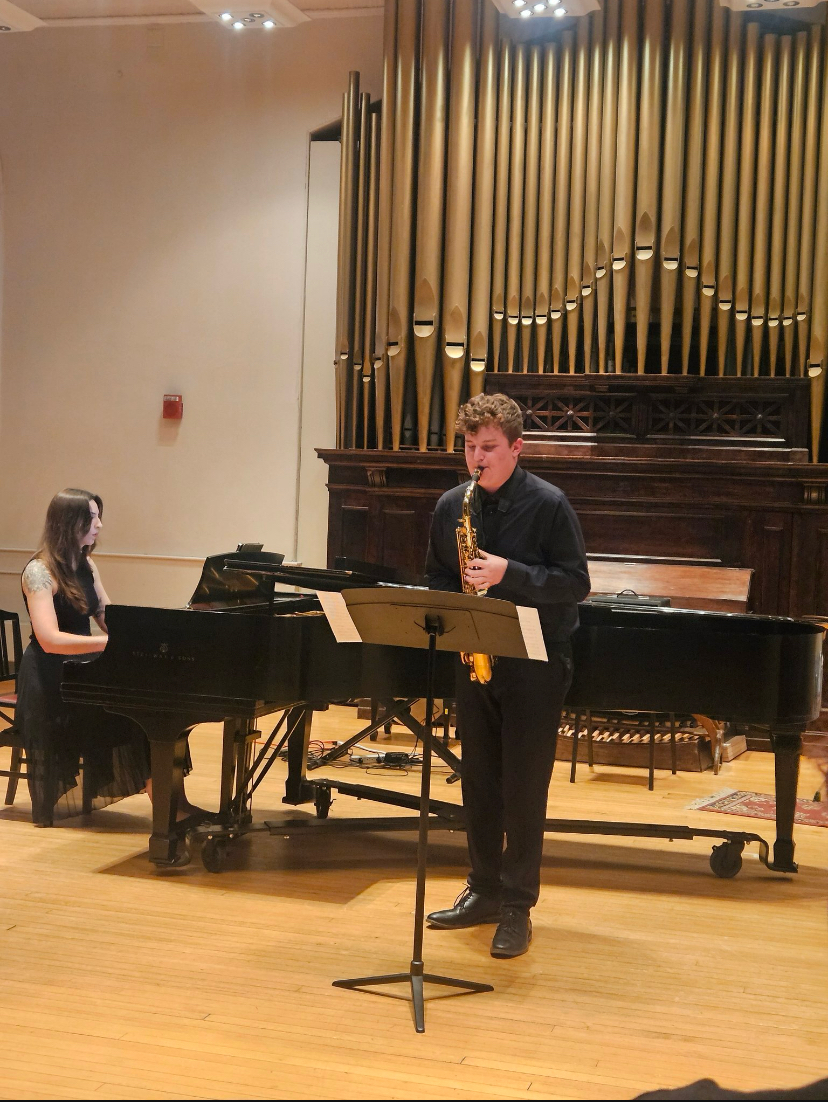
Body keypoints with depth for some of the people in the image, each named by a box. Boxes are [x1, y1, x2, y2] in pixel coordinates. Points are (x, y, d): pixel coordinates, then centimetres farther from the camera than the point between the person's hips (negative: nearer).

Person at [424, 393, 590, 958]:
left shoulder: (548, 504, -9)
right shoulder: (451, 505, 5)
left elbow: (575, 583, -12)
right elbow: (437, 577, 14)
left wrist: (509, 574, -23)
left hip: (535, 663, -5)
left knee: (524, 788, -1)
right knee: (479, 783, 12)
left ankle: (518, 907, 8)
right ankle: (483, 890, 25)